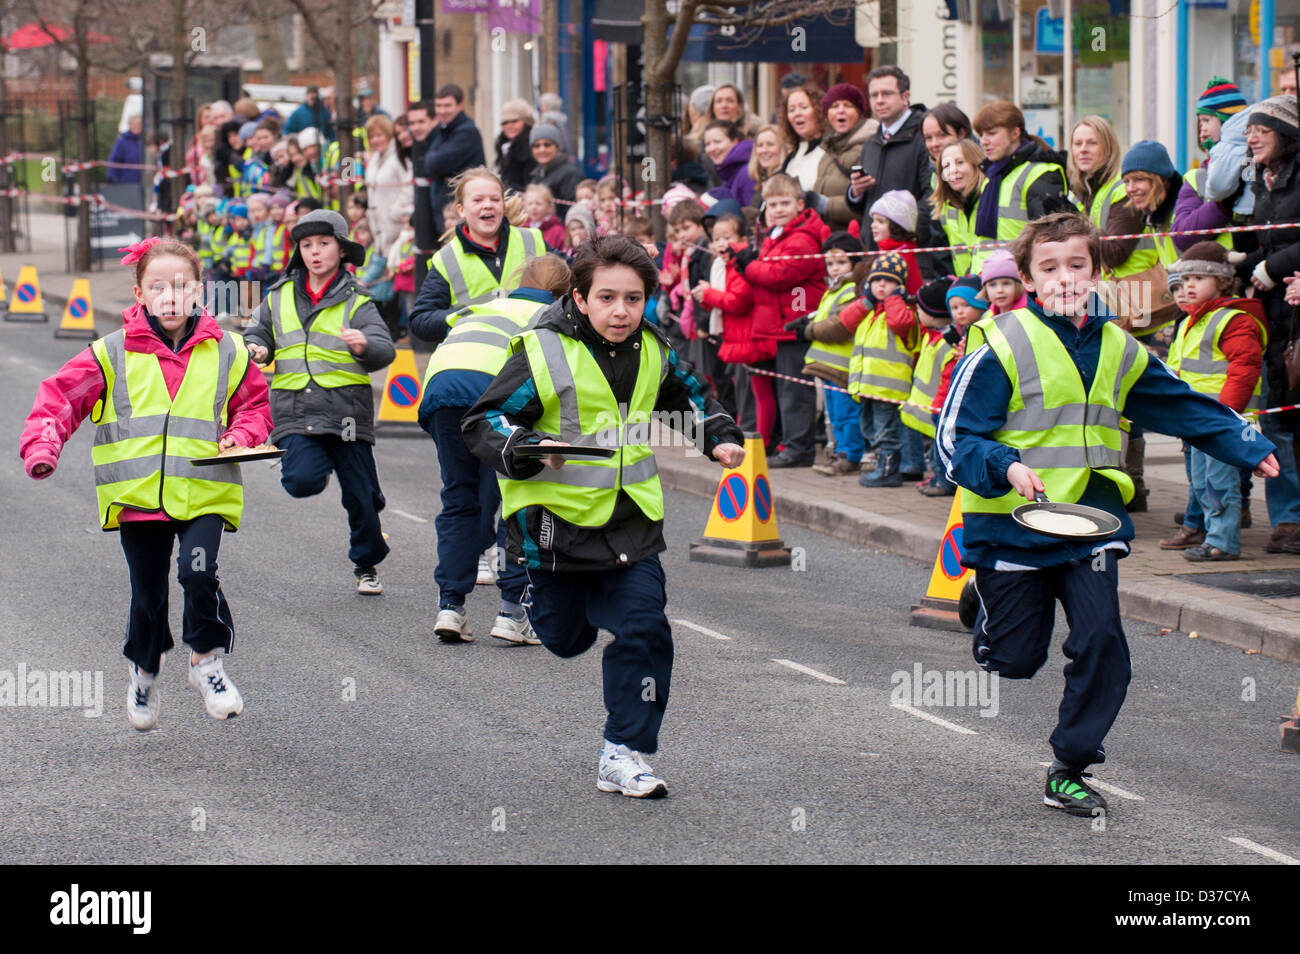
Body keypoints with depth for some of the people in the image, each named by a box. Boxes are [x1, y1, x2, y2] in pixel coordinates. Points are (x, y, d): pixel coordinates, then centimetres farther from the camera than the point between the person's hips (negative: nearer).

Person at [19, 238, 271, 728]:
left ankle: (207, 659, 3)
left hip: (205, 493, 0)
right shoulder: (112, 354, 0)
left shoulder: (226, 352, 5)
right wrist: (42, 445, -18)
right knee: (148, 593, 8)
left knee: (198, 571, -22)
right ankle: (144, 671, 36)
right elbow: (61, 396, -2)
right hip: (138, 496, 0)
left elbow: (254, 405, 16)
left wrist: (240, 437, -4)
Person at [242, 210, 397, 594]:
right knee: (302, 482, -22)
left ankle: (366, 565, 27)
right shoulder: (279, 298, 11)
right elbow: (259, 333, 22)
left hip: (347, 413, -1)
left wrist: (364, 346, -31)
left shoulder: (356, 302, 3)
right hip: (295, 412, 1)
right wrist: (256, 349, -3)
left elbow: (385, 350, -8)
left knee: (361, 497, 4)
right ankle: (319, 466, 16)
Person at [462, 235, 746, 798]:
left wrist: (720, 437, 7)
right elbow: (484, 424, -16)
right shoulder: (544, 353, -16)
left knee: (644, 628, -10)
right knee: (566, 639, 13)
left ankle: (624, 754, 0)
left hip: (631, 519, 3)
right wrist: (528, 449, -34)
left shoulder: (651, 352, 2)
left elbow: (688, 398, 23)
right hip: (558, 517, -3)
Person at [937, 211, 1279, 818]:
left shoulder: (1119, 351, 7)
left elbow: (1185, 406, 19)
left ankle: (1070, 770, 8)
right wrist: (1006, 468, -28)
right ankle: (985, 601, 41)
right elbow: (956, 437, -12)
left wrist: (1250, 448, 12)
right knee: (1015, 660, 4)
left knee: (1102, 644, -9)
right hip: (1013, 522, -4)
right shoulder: (1001, 346, -11)